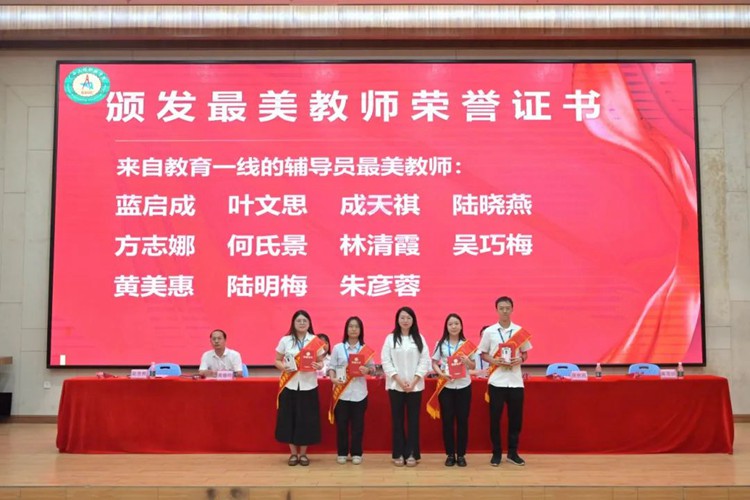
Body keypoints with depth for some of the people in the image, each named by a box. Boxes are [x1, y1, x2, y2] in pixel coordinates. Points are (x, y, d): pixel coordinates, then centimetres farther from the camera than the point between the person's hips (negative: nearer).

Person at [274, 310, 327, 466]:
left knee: (307, 419, 1)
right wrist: (283, 367, -15)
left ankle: (303, 453, 16)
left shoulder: (316, 341, 1)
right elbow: (277, 361, 6)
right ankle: (293, 453, 17)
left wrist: (318, 366, -18)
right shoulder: (285, 340, 1)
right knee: (290, 418, 2)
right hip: (289, 385, 0)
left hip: (308, 386, 0)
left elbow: (321, 362, 4)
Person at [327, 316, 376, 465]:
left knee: (358, 424, 4)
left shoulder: (366, 349, 4)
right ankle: (342, 453, 16)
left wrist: (367, 370, -18)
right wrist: (333, 378, -15)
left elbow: (373, 368, 4)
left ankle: (356, 453, 16)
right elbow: (331, 367, 2)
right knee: (341, 424, 5)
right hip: (341, 392, 0)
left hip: (359, 392, 0)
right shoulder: (338, 348, 2)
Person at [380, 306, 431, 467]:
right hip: (395, 385, -1)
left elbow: (425, 361, 0)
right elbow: (386, 361, -3)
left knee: (413, 420, 3)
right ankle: (398, 454, 10)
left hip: (415, 386, 1)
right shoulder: (390, 338, 3)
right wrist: (399, 380, -12)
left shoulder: (419, 338, 6)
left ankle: (411, 454, 8)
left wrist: (413, 381, -10)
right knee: (397, 420, 3)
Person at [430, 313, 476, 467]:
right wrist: (441, 373, -15)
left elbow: (473, 366, 5)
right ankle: (450, 454, 12)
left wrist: (467, 361, -17)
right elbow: (434, 363, 4)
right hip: (445, 386, 0)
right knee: (447, 420, 2)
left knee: (462, 420, 3)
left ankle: (461, 454, 13)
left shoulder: (467, 344, 3)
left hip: (463, 386, 0)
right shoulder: (441, 344, 2)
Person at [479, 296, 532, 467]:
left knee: (515, 417, 7)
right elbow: (483, 354, 5)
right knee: (495, 417, 3)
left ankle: (513, 452, 20)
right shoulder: (489, 331, 0)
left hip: (516, 381, 1)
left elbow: (525, 353, 11)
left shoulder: (520, 330, 4)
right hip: (496, 381, -1)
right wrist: (494, 361, -14)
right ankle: (496, 453, 15)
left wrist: (520, 359, -10)